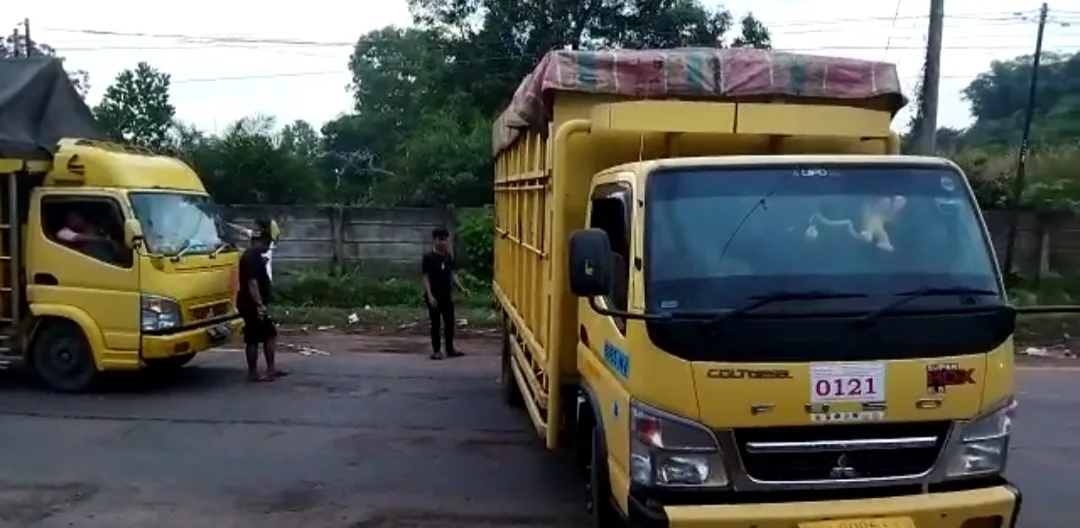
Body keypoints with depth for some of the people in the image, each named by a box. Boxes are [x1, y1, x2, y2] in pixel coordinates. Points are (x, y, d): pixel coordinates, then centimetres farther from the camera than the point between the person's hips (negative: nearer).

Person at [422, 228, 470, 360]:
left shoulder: (448, 256, 7)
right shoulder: (429, 257, -11)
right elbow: (426, 278, -11)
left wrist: (461, 288, 4)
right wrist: (429, 295, -19)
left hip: (447, 295, 6)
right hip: (434, 296, -6)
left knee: (450, 321, 11)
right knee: (436, 323, 2)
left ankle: (450, 348, 22)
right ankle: (436, 350, 12)